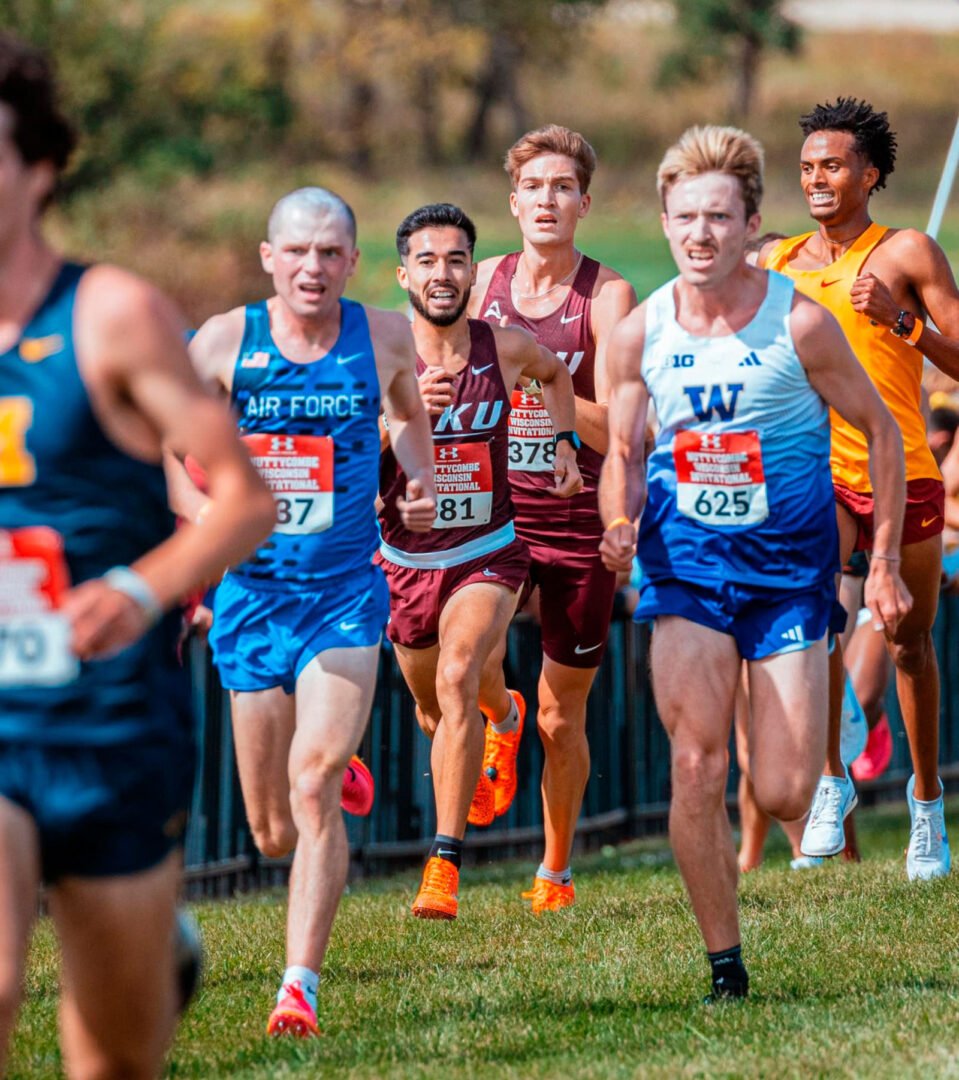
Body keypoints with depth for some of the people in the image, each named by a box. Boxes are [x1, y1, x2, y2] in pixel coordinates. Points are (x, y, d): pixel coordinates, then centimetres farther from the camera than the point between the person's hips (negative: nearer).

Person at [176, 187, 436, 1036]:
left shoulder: (384, 338, 0)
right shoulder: (226, 342, -5)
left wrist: (421, 477, 3)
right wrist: (206, 511, -21)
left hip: (348, 592, -1)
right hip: (251, 593, 1)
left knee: (313, 791, -19)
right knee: (273, 832, 9)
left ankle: (301, 983, -15)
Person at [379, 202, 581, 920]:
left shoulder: (506, 349, -7)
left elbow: (554, 372, 19)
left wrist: (565, 444, 8)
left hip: (489, 555, -2)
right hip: (406, 561, 2)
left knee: (457, 680, -26)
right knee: (435, 712, 20)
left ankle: (445, 866, -26)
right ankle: (502, 713, 60)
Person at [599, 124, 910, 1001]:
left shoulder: (798, 323, -10)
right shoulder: (639, 334, -2)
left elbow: (879, 429, 1)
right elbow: (623, 455, 10)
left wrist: (886, 562, 0)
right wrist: (620, 524, -12)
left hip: (790, 568, -2)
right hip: (686, 568, 2)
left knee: (783, 797, -4)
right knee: (696, 771, -13)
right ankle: (725, 963, -1)